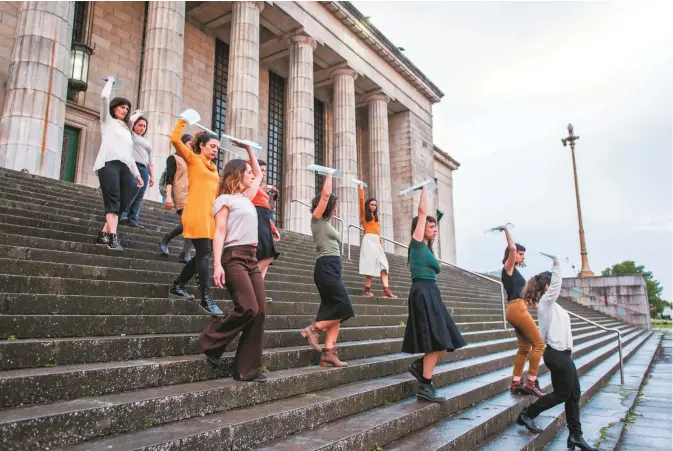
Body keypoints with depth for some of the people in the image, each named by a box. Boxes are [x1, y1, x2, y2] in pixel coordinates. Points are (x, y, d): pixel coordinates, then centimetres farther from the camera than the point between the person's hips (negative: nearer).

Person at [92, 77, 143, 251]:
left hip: (125, 167, 5)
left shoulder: (127, 130, 31)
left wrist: (137, 173, 15)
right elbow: (104, 97, 2)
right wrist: (110, 81, 18)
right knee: (113, 200, -17)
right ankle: (113, 237, -24)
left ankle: (105, 233, -3)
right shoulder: (108, 121, 18)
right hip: (109, 163, -5)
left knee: (122, 202, -9)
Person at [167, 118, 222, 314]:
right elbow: (175, 139, -9)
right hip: (196, 215, -7)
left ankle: (178, 286, 24)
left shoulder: (213, 168, 20)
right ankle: (207, 297, -7)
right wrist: (183, 120, -3)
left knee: (203, 254, 10)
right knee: (204, 254, -11)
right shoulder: (193, 159, 4)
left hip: (210, 216, 7)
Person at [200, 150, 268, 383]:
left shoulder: (246, 198, 22)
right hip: (234, 257, -7)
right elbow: (219, 233, -7)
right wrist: (217, 264, -17)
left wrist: (249, 149, 34)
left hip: (252, 259, 8)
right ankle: (211, 340, 4)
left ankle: (247, 369, 2)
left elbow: (259, 175, 37)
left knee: (260, 312, -2)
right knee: (248, 308, -19)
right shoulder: (225, 199, 2)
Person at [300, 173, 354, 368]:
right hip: (325, 268, -9)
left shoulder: (326, 223, 21)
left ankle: (328, 352, 1)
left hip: (334, 268, 9)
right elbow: (326, 195, -7)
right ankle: (313, 329, -1)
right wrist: (329, 175, 2)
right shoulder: (317, 219, -1)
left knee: (335, 310, 2)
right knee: (344, 307, -13)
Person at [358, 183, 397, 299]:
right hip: (369, 240, -6)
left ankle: (386, 290, -12)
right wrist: (361, 187, 2)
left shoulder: (376, 217, 23)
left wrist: (380, 243, 12)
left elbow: (377, 230, 18)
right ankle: (367, 290, -5)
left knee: (383, 264, -5)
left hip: (377, 241, 6)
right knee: (370, 264, -10)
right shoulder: (364, 214, 7)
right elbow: (361, 200, -2)